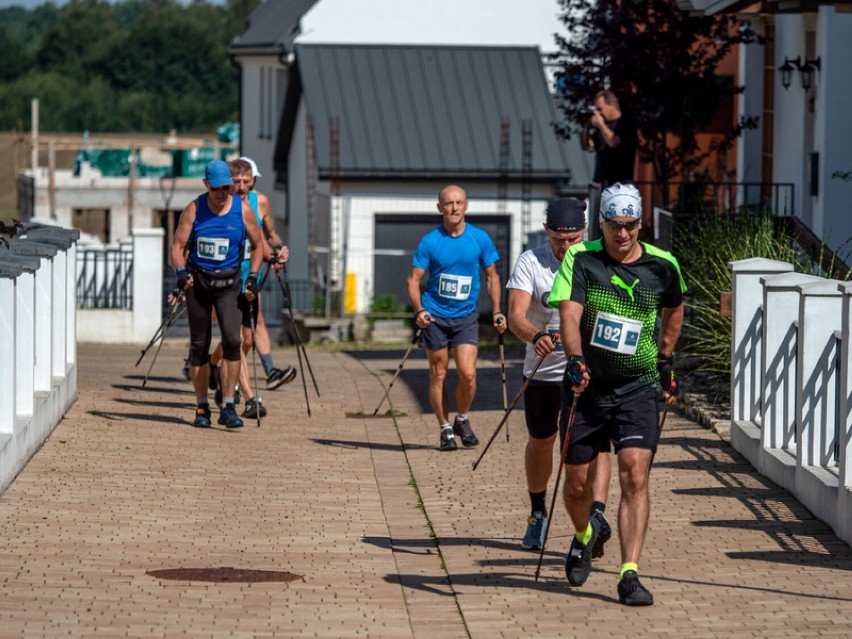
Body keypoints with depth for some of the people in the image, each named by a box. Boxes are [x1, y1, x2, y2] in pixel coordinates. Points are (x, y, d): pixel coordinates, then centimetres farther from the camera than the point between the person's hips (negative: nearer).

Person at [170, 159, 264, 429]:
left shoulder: (242, 209, -1)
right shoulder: (194, 209, -1)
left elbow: (257, 245, 11)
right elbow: (178, 245, 0)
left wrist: (253, 277, -1)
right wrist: (181, 271, -18)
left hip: (228, 283, -1)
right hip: (198, 281, 1)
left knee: (232, 339, -18)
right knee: (199, 345, 4)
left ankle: (228, 407, -15)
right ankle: (202, 407, 16)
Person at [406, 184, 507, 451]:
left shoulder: (480, 239, 0)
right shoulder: (430, 241, -5)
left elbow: (492, 276, 11)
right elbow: (413, 279, -4)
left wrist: (496, 311, 2)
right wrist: (418, 311, -19)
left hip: (466, 316, 1)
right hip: (435, 316, 0)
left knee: (467, 373, -12)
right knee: (438, 375, 3)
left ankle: (462, 420, 13)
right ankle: (445, 429, 16)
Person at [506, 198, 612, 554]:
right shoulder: (531, 262, -5)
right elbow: (516, 315, -16)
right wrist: (536, 336, -38)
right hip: (543, 369, 1)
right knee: (540, 443, 17)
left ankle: (596, 513, -29)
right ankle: (537, 514, 37)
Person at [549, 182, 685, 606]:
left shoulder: (662, 266, -1)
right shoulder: (581, 259, -7)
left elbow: (674, 310, 21)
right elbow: (569, 313, -20)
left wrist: (665, 361, 23)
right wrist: (574, 359, -37)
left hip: (638, 387, 0)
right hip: (587, 385, 0)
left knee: (634, 477, -14)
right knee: (577, 482, 10)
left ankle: (629, 575, -15)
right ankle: (583, 536, 43)